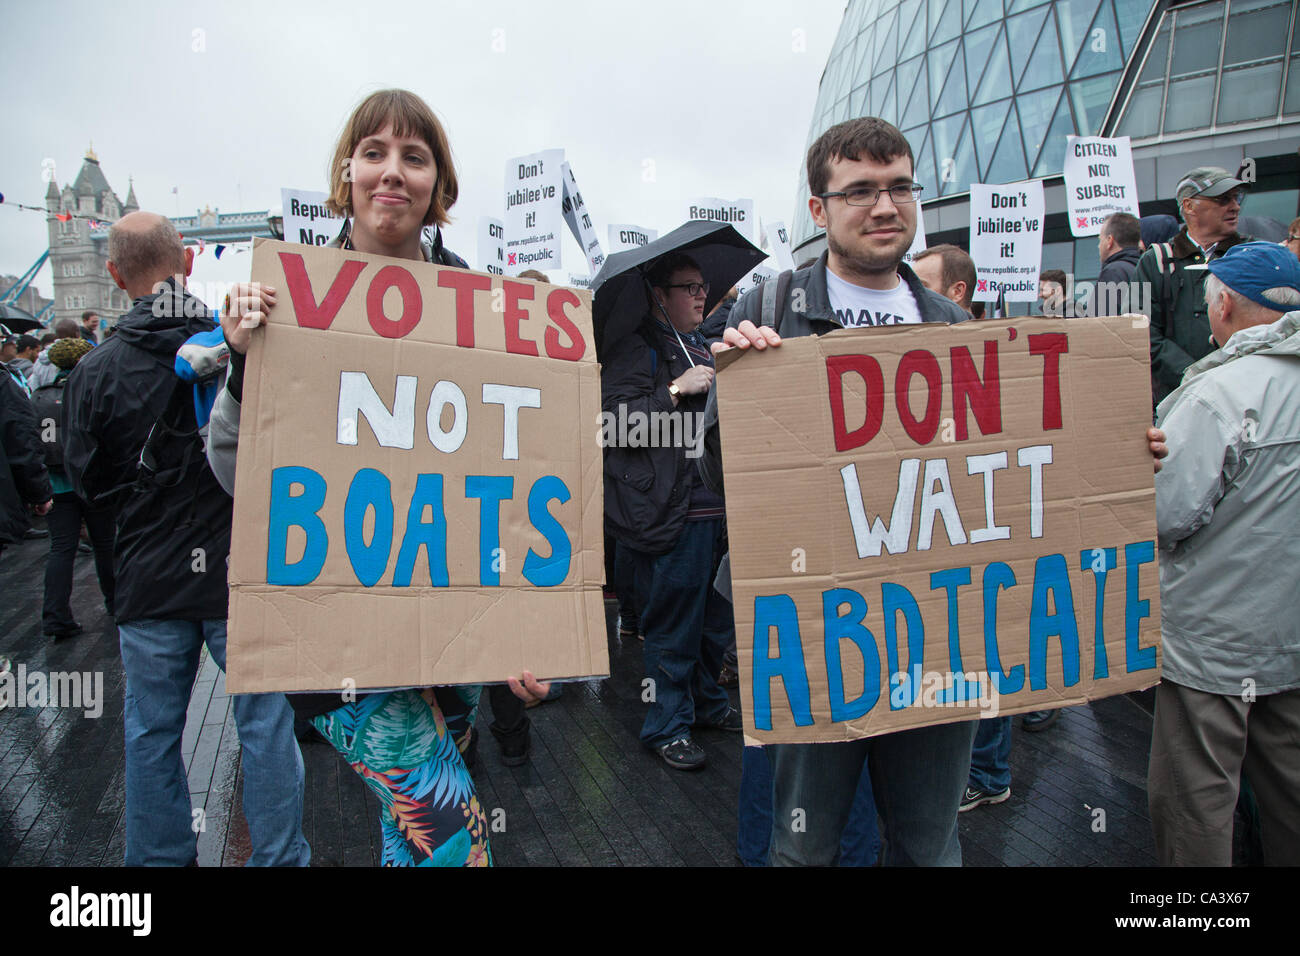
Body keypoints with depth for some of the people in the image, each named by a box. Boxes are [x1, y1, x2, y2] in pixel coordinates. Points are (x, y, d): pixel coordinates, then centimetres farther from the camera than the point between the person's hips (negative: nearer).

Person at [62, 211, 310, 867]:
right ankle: (280, 857, 19)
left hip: (150, 581, 1)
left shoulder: (94, 371, -6)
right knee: (265, 723, 9)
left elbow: (86, 480, 4)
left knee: (152, 732, 16)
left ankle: (161, 857, 30)